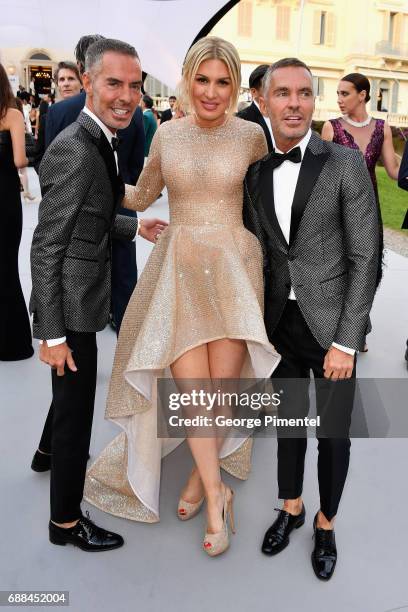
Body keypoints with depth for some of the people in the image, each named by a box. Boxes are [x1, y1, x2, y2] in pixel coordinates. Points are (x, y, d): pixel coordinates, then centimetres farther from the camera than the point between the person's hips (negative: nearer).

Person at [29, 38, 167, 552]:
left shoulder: (98, 143, 9)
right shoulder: (75, 151, -22)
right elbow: (46, 248, -23)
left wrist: (137, 227, 9)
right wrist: (52, 334, -21)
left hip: (81, 298, 9)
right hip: (71, 307, -9)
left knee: (72, 398, 27)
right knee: (76, 407, 5)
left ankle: (55, 452, 53)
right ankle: (66, 521, 25)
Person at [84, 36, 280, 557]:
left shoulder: (250, 135, 2)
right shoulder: (167, 134, 6)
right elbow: (140, 197, 19)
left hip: (232, 264, 0)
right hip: (179, 265, 1)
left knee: (222, 383, -6)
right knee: (191, 384, -11)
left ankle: (199, 478, 19)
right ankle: (216, 494, 5)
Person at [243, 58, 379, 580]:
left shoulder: (346, 164, -9)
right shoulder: (254, 172, 4)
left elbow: (365, 257, -10)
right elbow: (255, 253, 8)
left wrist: (345, 341, -13)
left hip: (330, 324, -3)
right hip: (280, 323, 4)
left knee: (333, 434, 11)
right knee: (288, 422, 19)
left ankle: (325, 523, 37)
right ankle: (290, 507, 43)